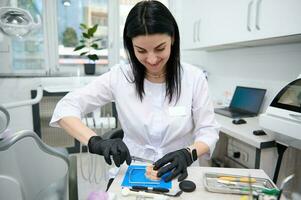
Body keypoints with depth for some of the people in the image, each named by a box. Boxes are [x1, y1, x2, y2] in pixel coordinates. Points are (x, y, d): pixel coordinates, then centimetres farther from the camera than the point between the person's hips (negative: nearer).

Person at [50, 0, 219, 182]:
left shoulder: (194, 77, -8)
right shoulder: (119, 76, -8)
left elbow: (208, 131, -4)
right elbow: (65, 108, -10)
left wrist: (188, 154, -25)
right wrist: (96, 142, -28)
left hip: (177, 176, 1)